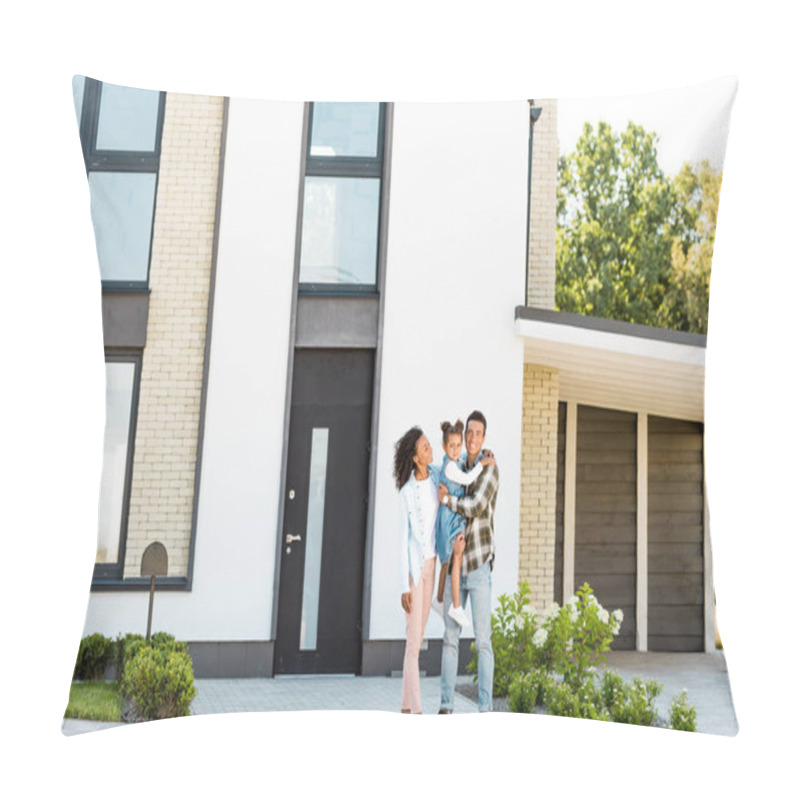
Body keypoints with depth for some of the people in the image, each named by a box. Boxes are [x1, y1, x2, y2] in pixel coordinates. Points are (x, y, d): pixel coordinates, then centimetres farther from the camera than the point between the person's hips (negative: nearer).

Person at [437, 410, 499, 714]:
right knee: (450, 636, 6)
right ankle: (446, 704, 13)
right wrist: (457, 536, -12)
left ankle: (485, 707, 5)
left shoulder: (490, 469, -7)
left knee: (482, 639, -3)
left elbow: (475, 507, -20)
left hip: (479, 565, -5)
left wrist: (447, 499, -5)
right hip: (455, 564, 6)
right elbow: (455, 514, 8)